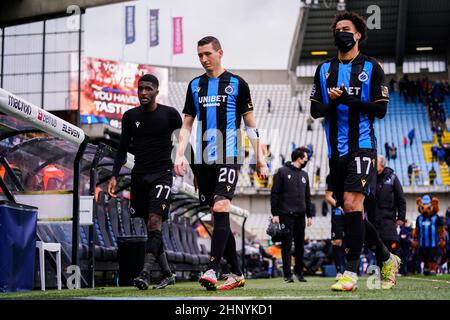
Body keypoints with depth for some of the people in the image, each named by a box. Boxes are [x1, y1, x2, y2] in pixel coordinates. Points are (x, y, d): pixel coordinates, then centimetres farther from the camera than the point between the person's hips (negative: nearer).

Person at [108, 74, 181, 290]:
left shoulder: (169, 114, -2)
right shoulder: (130, 116, 7)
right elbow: (123, 149, 12)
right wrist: (114, 177, 2)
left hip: (162, 174, -4)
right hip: (139, 175, 4)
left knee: (154, 221, -19)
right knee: (150, 226, 7)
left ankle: (145, 274, -25)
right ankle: (167, 274, 19)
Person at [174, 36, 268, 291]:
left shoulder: (237, 83, 3)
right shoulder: (195, 85, 15)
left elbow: (250, 124, 6)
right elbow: (187, 124, 16)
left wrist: (260, 159, 1)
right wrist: (180, 155, 3)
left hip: (229, 157, -5)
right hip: (202, 161, 5)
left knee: (220, 208, -21)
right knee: (219, 218, 7)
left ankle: (212, 271, -24)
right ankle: (237, 273, 17)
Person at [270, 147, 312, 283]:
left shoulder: (304, 175, 16)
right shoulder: (282, 171, -2)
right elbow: (274, 193, -5)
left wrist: (309, 215, 13)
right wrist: (275, 214, -11)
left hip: (300, 216, 5)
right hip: (286, 215, -5)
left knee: (300, 245, 7)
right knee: (287, 245, -2)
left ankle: (299, 272, 18)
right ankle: (287, 274, 2)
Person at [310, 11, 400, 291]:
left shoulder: (372, 67, 3)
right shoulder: (324, 69, 15)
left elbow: (380, 110, -5)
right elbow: (315, 110, 10)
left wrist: (348, 99, -15)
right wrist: (333, 102, -11)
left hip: (362, 146, -5)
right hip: (336, 151, 5)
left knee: (352, 204, -19)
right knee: (351, 213, 8)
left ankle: (351, 273, -15)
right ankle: (388, 259, 27)